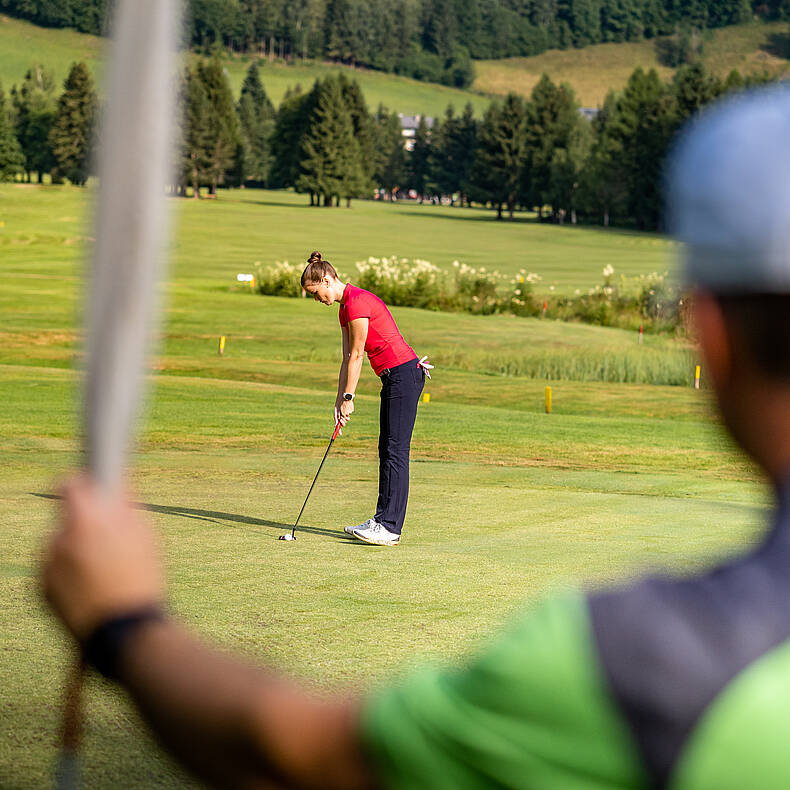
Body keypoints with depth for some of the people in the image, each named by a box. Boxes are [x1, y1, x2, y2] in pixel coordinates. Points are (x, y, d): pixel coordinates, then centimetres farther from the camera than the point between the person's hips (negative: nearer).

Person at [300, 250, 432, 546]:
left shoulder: (357, 302, -15)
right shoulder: (345, 308, 17)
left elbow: (357, 355, -13)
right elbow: (348, 358, 17)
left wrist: (349, 397, -8)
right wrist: (340, 399, 12)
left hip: (404, 374, -10)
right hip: (393, 378, 10)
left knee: (396, 451, -10)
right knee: (386, 450, 10)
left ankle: (390, 528, -11)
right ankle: (382, 519, 13)